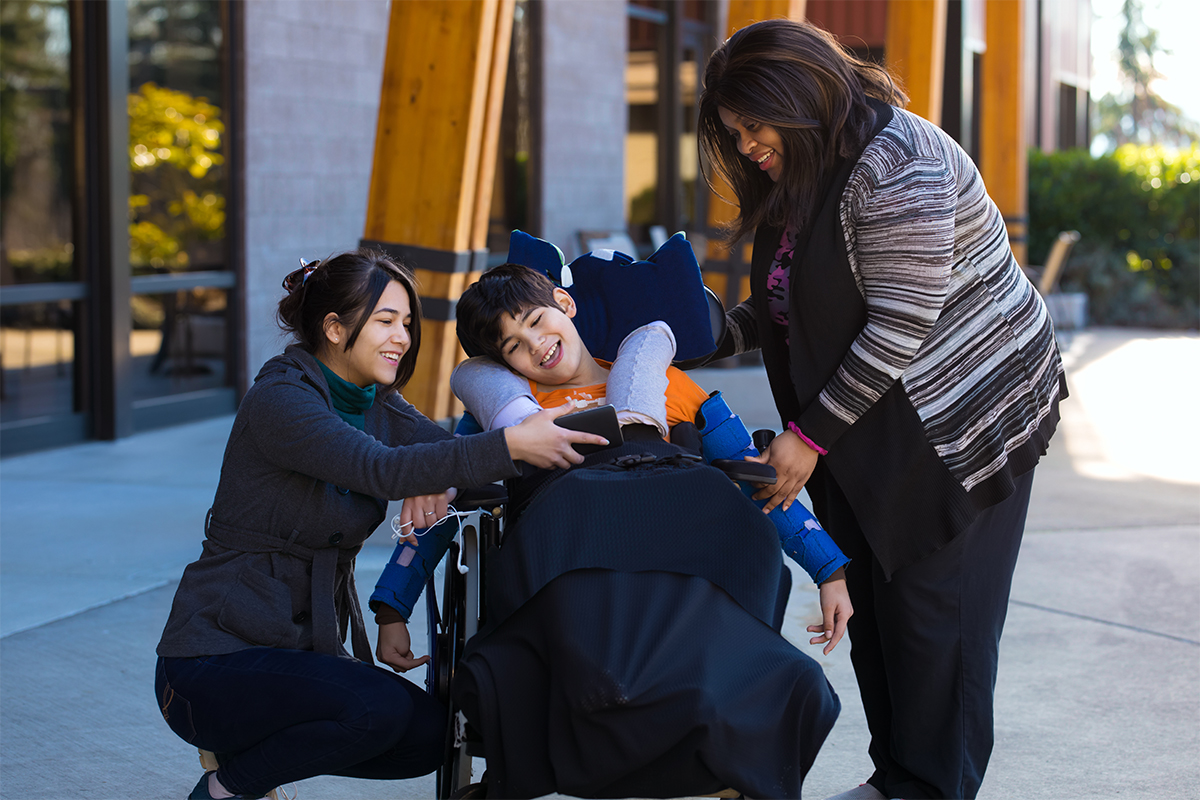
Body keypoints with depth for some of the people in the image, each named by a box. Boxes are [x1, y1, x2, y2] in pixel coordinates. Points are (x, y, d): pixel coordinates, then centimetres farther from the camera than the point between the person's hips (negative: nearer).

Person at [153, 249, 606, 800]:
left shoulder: (377, 404, 9)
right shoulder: (278, 399, -17)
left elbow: (462, 452, 0)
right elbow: (382, 469, -31)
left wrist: (437, 481, -25)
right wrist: (512, 444, -39)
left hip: (305, 647, 8)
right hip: (215, 662, -8)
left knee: (430, 734, -9)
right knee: (379, 708, -29)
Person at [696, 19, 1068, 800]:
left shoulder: (895, 165, -22)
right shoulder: (798, 174, 8)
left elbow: (899, 327, -24)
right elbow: (790, 306, 16)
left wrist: (811, 435, -21)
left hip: (962, 417, -9)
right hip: (874, 429, 9)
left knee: (933, 611, -4)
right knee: (872, 601, 10)